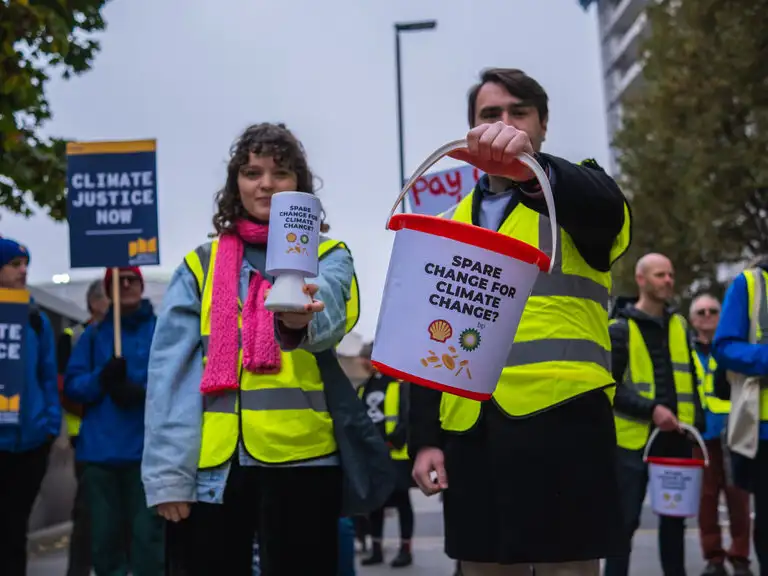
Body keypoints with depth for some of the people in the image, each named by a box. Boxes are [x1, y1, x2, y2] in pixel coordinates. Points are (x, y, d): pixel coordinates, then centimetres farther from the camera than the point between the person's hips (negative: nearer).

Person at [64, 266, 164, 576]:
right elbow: (72, 385, 7)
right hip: (99, 449, 3)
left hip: (147, 449, -3)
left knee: (147, 533, -5)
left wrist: (143, 393, -20)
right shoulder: (92, 334, 13)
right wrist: (101, 379, -13)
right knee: (105, 533, 7)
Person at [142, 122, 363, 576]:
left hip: (301, 460, -1)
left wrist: (300, 321, -42)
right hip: (212, 464, 2)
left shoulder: (329, 256, 5)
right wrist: (167, 472, -8)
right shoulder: (201, 266, 8)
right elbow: (170, 372, 2)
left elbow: (327, 314, -19)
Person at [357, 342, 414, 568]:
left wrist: (393, 440, -23)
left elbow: (408, 417, -15)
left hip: (396, 454, -7)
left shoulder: (401, 384, -6)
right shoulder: (363, 389, 16)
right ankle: (376, 548, 20)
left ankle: (405, 549, 8)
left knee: (401, 500, 2)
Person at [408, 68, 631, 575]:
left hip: (562, 421, -4)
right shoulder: (452, 224, 19)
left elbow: (605, 207, -20)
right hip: (470, 432, 4)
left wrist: (533, 167, -40)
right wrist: (424, 437, 8)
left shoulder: (574, 192, 7)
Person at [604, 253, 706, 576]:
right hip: (634, 438, -5)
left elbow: (690, 379, 20)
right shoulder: (620, 328, -4)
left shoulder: (679, 326, 13)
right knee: (626, 520, -2)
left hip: (676, 438, 5)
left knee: (674, 517, 12)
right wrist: (650, 410, -19)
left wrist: (696, 421, 7)